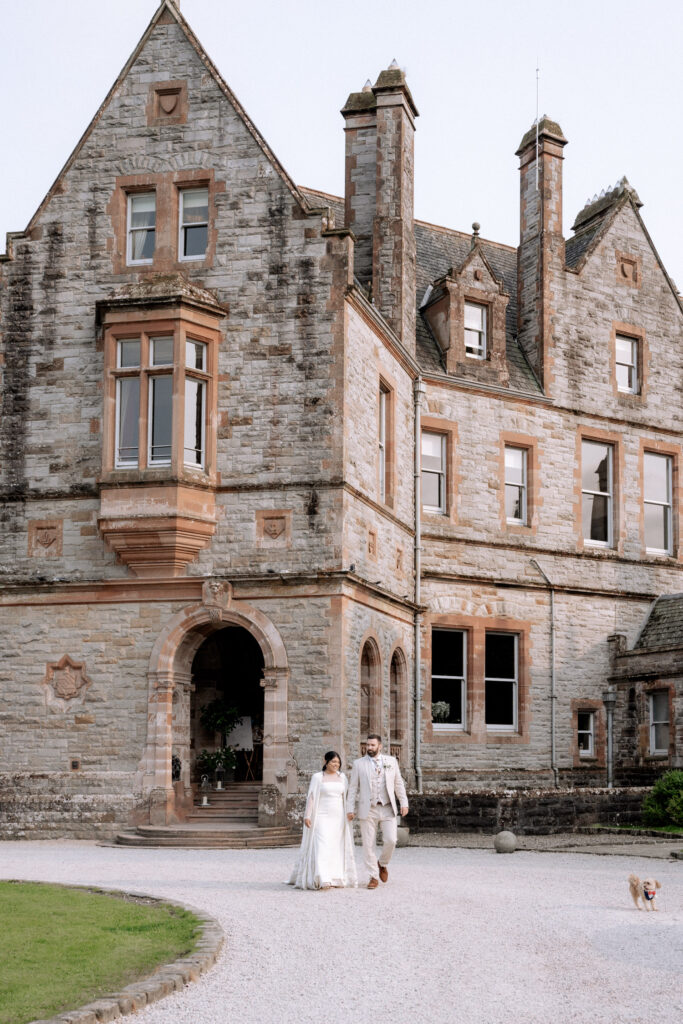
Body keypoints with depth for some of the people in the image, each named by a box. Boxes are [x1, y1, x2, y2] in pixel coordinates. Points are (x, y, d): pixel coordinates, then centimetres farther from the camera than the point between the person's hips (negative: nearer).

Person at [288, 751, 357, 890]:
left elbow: (346, 797, 14)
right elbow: (311, 797, -5)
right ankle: (323, 880, -21)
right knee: (322, 847, -13)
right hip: (322, 817, -5)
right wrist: (307, 816, -12)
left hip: (338, 818, 5)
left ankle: (336, 879, 15)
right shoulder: (317, 777, -1)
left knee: (337, 848, 6)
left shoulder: (342, 777, 11)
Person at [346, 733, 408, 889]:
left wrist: (404, 803, 4)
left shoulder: (391, 761, 9)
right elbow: (353, 788, 4)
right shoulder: (359, 764, 4)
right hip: (368, 810, -1)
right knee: (368, 844, -1)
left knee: (391, 840, -9)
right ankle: (373, 877, 9)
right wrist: (350, 809, -2)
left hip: (387, 809, 1)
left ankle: (382, 863, 19)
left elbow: (398, 784, 12)